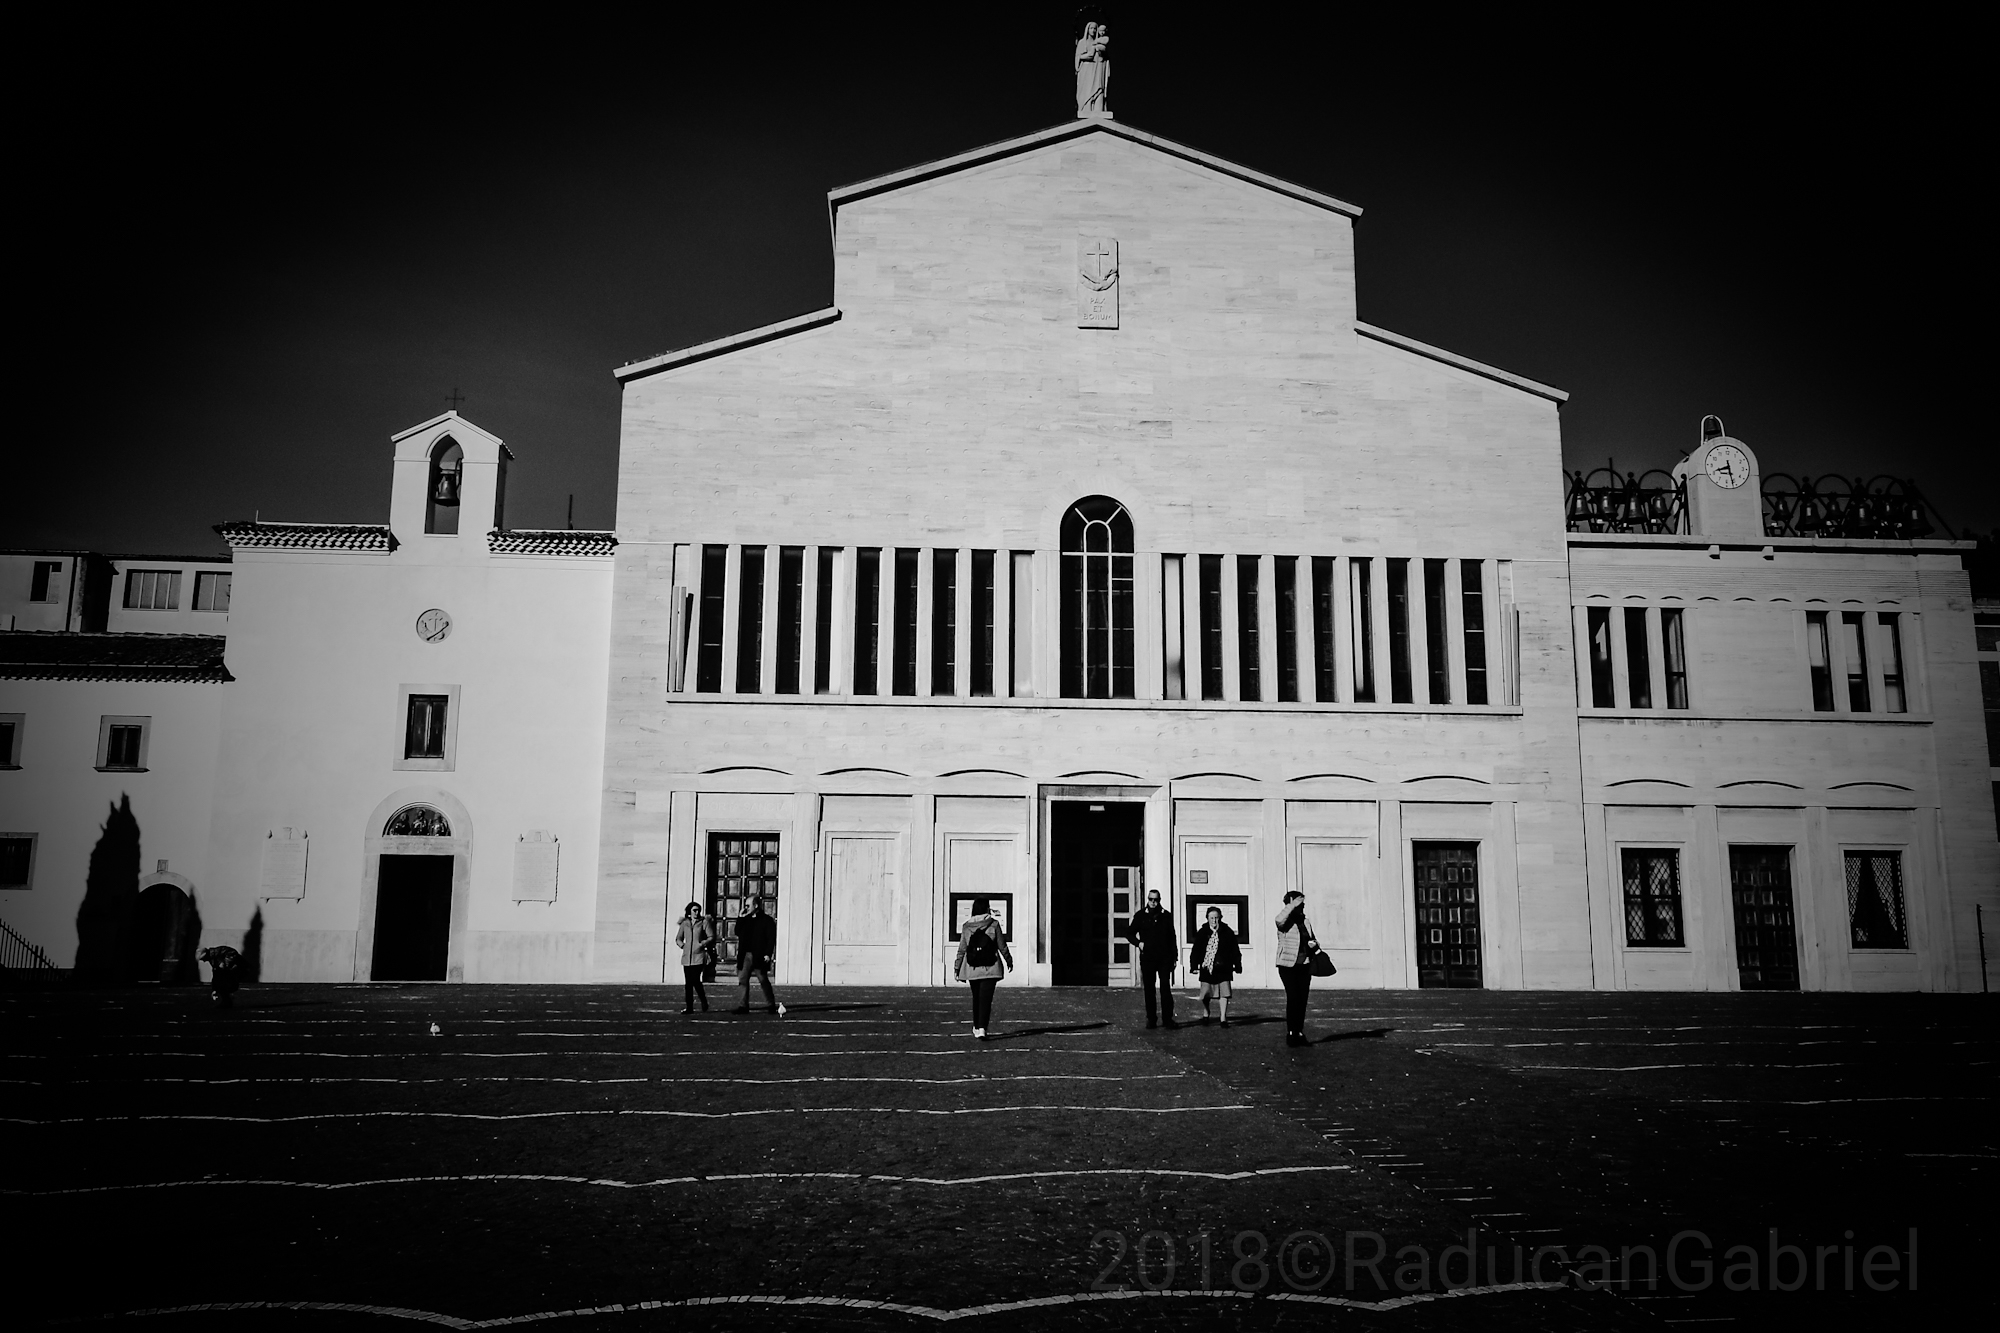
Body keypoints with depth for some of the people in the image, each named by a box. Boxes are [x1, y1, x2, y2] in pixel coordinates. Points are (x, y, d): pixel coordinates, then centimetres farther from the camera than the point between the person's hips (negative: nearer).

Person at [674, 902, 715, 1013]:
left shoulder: (704, 922, 2)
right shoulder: (684, 923, 12)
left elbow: (711, 937, -1)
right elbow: (678, 938, 21)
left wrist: (702, 944, -12)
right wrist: (682, 945, 3)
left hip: (699, 956, -4)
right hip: (686, 957, 4)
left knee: (695, 980, -13)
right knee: (688, 983, 2)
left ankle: (704, 1002, 9)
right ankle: (688, 1007, 7)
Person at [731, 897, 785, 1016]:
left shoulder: (767, 920, -5)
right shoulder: (745, 919, 14)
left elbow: (772, 938, -10)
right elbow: (737, 933, 9)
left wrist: (768, 954, -17)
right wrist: (740, 918, 2)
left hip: (759, 957, -6)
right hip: (746, 956, 6)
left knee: (763, 980, 2)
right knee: (743, 979, 0)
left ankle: (772, 1005, 13)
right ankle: (743, 1005, 3)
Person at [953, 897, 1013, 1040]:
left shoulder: (966, 927, 1)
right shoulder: (994, 924, -4)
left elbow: (962, 949, 2)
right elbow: (1002, 946, 1)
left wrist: (957, 967, 10)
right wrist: (1009, 960, 16)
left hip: (972, 969, 3)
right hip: (990, 968, -3)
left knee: (976, 998, 17)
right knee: (985, 999, -4)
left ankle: (976, 1028, 28)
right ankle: (982, 1028, -17)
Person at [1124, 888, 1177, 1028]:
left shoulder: (1166, 916, 6)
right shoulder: (1140, 915, 4)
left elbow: (1172, 937, 9)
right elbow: (1129, 933, 11)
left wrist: (1174, 956, 6)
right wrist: (1138, 943, -7)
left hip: (1164, 957, 0)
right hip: (1147, 958, 0)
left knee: (1166, 988, -5)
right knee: (1149, 989, 4)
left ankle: (1168, 1019, -2)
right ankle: (1151, 1019, 11)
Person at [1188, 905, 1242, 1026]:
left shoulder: (1227, 933, 1)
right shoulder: (1202, 933, 1)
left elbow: (1235, 951, 5)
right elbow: (1195, 951, 2)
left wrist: (1237, 965, 1)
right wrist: (1194, 966, -4)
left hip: (1223, 969, 0)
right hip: (1206, 968, 0)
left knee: (1224, 993, -6)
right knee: (1205, 993, 7)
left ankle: (1223, 1018, 0)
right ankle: (1205, 1014, 31)